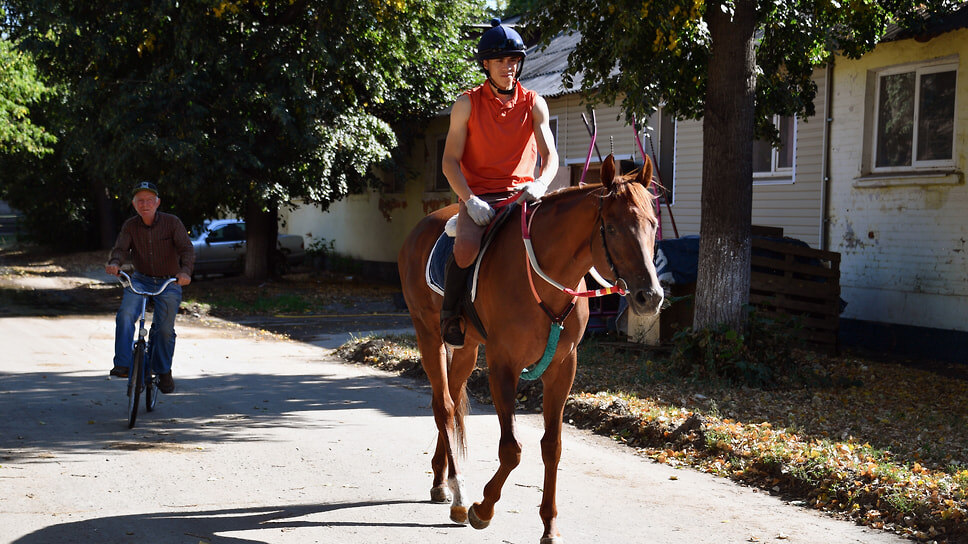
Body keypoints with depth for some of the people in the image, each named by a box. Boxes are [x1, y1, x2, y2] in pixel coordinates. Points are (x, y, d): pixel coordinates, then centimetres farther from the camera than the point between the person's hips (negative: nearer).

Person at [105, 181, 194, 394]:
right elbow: (121, 248, -15)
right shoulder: (130, 226, -3)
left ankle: (163, 372, 17)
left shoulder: (172, 223, -11)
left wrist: (185, 271, -42)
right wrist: (114, 263, -40)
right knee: (125, 315, -23)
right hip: (140, 280, 2)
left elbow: (186, 249, -22)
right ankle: (122, 365, -20)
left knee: (165, 328, -5)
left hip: (169, 283, -2)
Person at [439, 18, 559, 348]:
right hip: (479, 195, -2)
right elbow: (450, 161, -1)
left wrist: (540, 185, -21)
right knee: (466, 248, -32)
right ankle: (449, 315, -10)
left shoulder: (534, 104, 7)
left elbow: (550, 155, 2)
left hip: (522, 195, 2)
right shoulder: (468, 104, 1)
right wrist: (470, 200, -17)